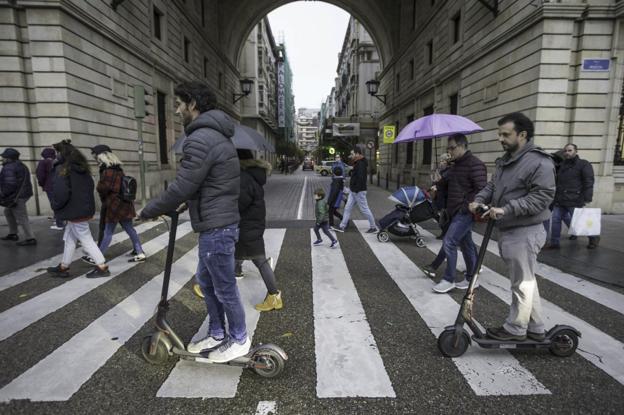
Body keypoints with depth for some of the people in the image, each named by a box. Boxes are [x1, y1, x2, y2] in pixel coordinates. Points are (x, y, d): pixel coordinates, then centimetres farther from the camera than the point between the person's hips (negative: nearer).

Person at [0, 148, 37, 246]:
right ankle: (13, 234, 30)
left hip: (16, 196, -11)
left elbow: (10, 184, -23)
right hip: (24, 193, 11)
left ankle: (30, 239, -1)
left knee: (21, 218, -5)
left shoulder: (9, 168, -16)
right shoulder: (21, 165, 13)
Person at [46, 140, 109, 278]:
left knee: (86, 239, -2)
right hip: (85, 208, 9)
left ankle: (102, 267, 2)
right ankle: (63, 267, 30)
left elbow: (61, 192, -22)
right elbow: (90, 186, 17)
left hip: (74, 211, -9)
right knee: (69, 238, 18)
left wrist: (55, 206, -5)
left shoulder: (61, 169, -16)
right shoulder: (82, 168, 8)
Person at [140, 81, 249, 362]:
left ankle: (239, 340, 25)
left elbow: (180, 188, -20)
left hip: (216, 228, -10)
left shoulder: (200, 139, -20)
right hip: (219, 223, 10)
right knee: (205, 280, 21)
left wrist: (148, 211, -4)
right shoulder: (215, 134, 15)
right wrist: (167, 207, 17)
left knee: (224, 288, 5)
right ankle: (217, 334, 38)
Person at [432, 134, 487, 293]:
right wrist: (440, 182, 0)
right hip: (455, 212, 9)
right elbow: (447, 187, 21)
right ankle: (471, 278, 28)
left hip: (465, 212, -9)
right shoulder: (455, 165, 15)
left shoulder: (475, 164, -14)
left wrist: (466, 206, -22)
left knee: (448, 242, -11)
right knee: (466, 244, 16)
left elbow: (481, 190, -20)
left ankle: (448, 280, 1)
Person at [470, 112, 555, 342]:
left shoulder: (539, 162, -15)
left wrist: (506, 209, -26)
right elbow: (492, 186, 18)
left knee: (522, 282, 4)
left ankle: (516, 328, 18)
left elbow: (542, 197, -21)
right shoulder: (505, 160, 14)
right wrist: (479, 200, -1)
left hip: (524, 233, -9)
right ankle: (535, 328, 31)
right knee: (526, 280, 18)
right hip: (508, 230, 10)